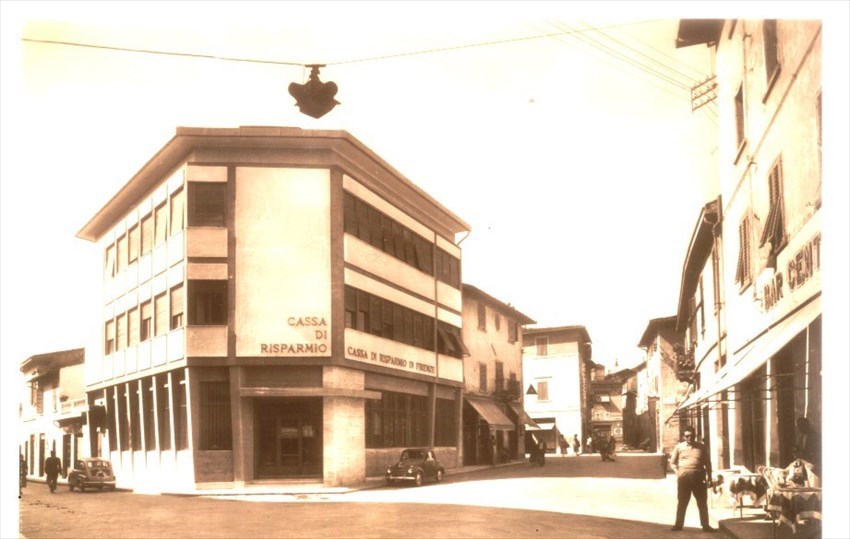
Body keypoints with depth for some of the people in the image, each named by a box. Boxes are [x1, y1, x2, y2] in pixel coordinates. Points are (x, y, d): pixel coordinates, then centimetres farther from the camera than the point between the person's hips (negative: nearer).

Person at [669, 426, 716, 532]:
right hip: (684, 477, -1)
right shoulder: (679, 447, 4)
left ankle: (705, 525, 11)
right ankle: (679, 524, 11)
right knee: (682, 502, 5)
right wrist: (678, 472, -7)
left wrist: (709, 476, 0)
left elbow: (707, 463, 10)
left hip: (699, 477, 1)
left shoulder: (701, 447, 7)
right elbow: (672, 462, 8)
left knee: (702, 502, 5)